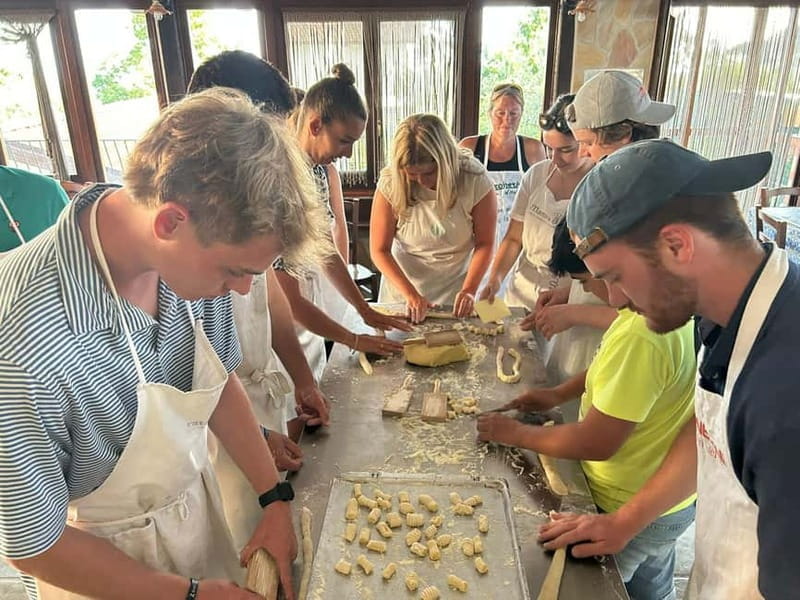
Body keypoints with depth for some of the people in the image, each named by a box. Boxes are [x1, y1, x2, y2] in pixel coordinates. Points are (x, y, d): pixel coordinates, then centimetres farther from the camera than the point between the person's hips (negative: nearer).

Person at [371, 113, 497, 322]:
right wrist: (410, 294, -23)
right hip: (403, 285, 0)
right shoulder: (390, 184, -20)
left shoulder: (475, 180, -20)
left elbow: (484, 244, -9)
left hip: (456, 291, 0)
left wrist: (468, 290, -20)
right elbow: (380, 251, -14)